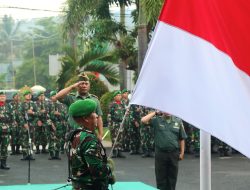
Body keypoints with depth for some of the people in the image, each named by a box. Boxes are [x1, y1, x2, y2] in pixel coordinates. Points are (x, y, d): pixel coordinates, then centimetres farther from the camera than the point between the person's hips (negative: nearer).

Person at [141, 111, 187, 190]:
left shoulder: (178, 121, 4)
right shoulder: (157, 120, 0)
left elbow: (182, 139, 8)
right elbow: (143, 120, -15)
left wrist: (182, 153, 3)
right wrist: (155, 113, -8)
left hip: (174, 153, 1)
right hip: (160, 153, -1)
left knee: (172, 177, 9)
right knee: (161, 177, 6)